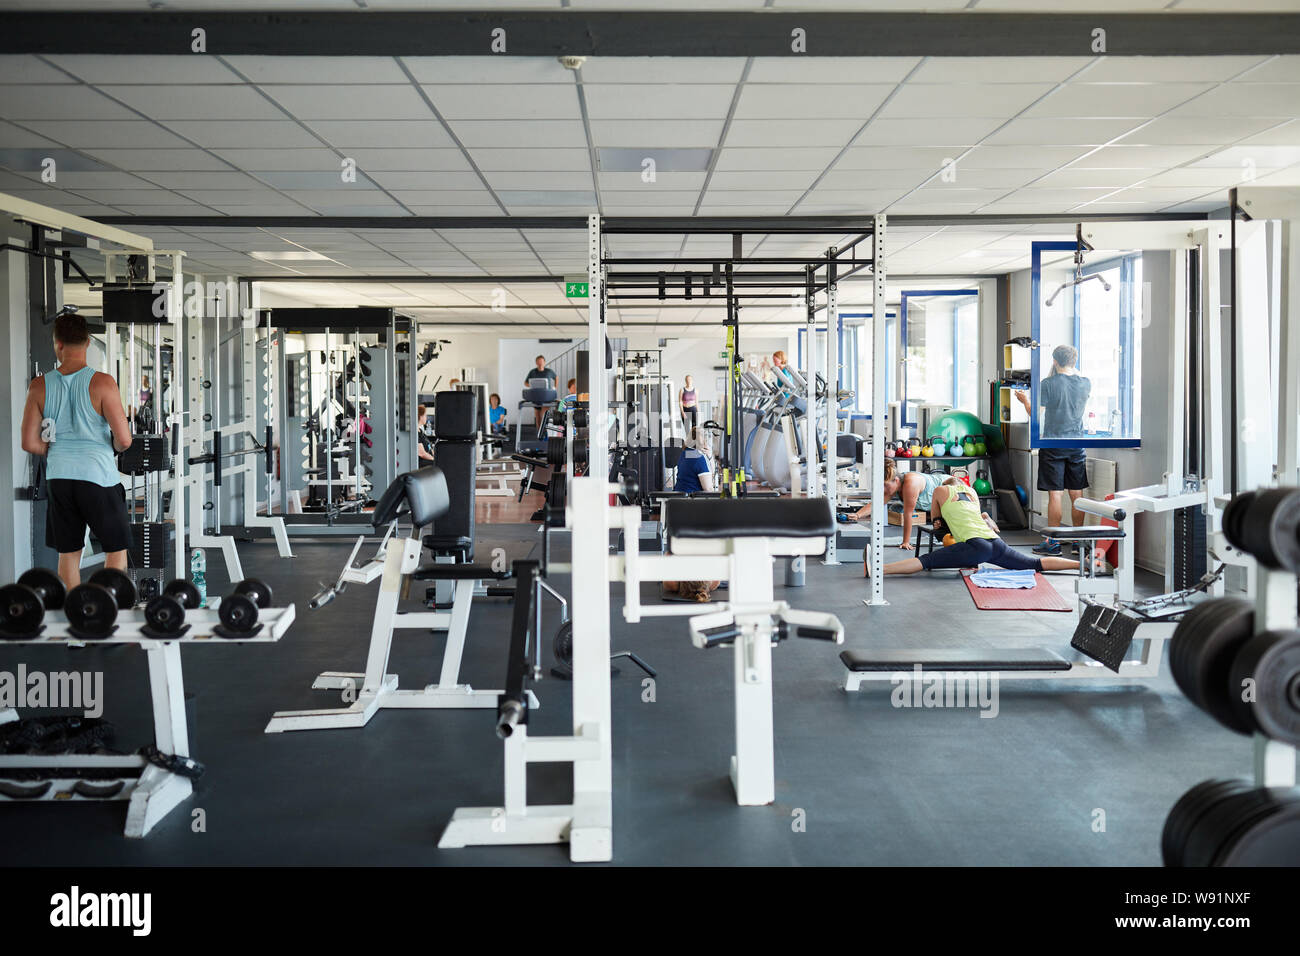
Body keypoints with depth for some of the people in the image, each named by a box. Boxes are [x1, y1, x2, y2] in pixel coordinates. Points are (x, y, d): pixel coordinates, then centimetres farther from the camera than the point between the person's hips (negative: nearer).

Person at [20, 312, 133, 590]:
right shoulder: (101, 382, -11)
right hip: (97, 476, -4)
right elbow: (124, 439, -15)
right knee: (116, 548, 11)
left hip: (58, 477, 4)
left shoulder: (39, 386, -1)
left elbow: (30, 443, -1)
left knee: (68, 552, 14)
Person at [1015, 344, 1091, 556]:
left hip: (1053, 445, -4)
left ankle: (1053, 542, 1)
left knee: (1055, 494, -2)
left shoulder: (1048, 384, -11)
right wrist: (1073, 371, 31)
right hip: (1077, 446, 4)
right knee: (1076, 495, 9)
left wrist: (1025, 400, 12)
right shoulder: (1086, 384, 2)